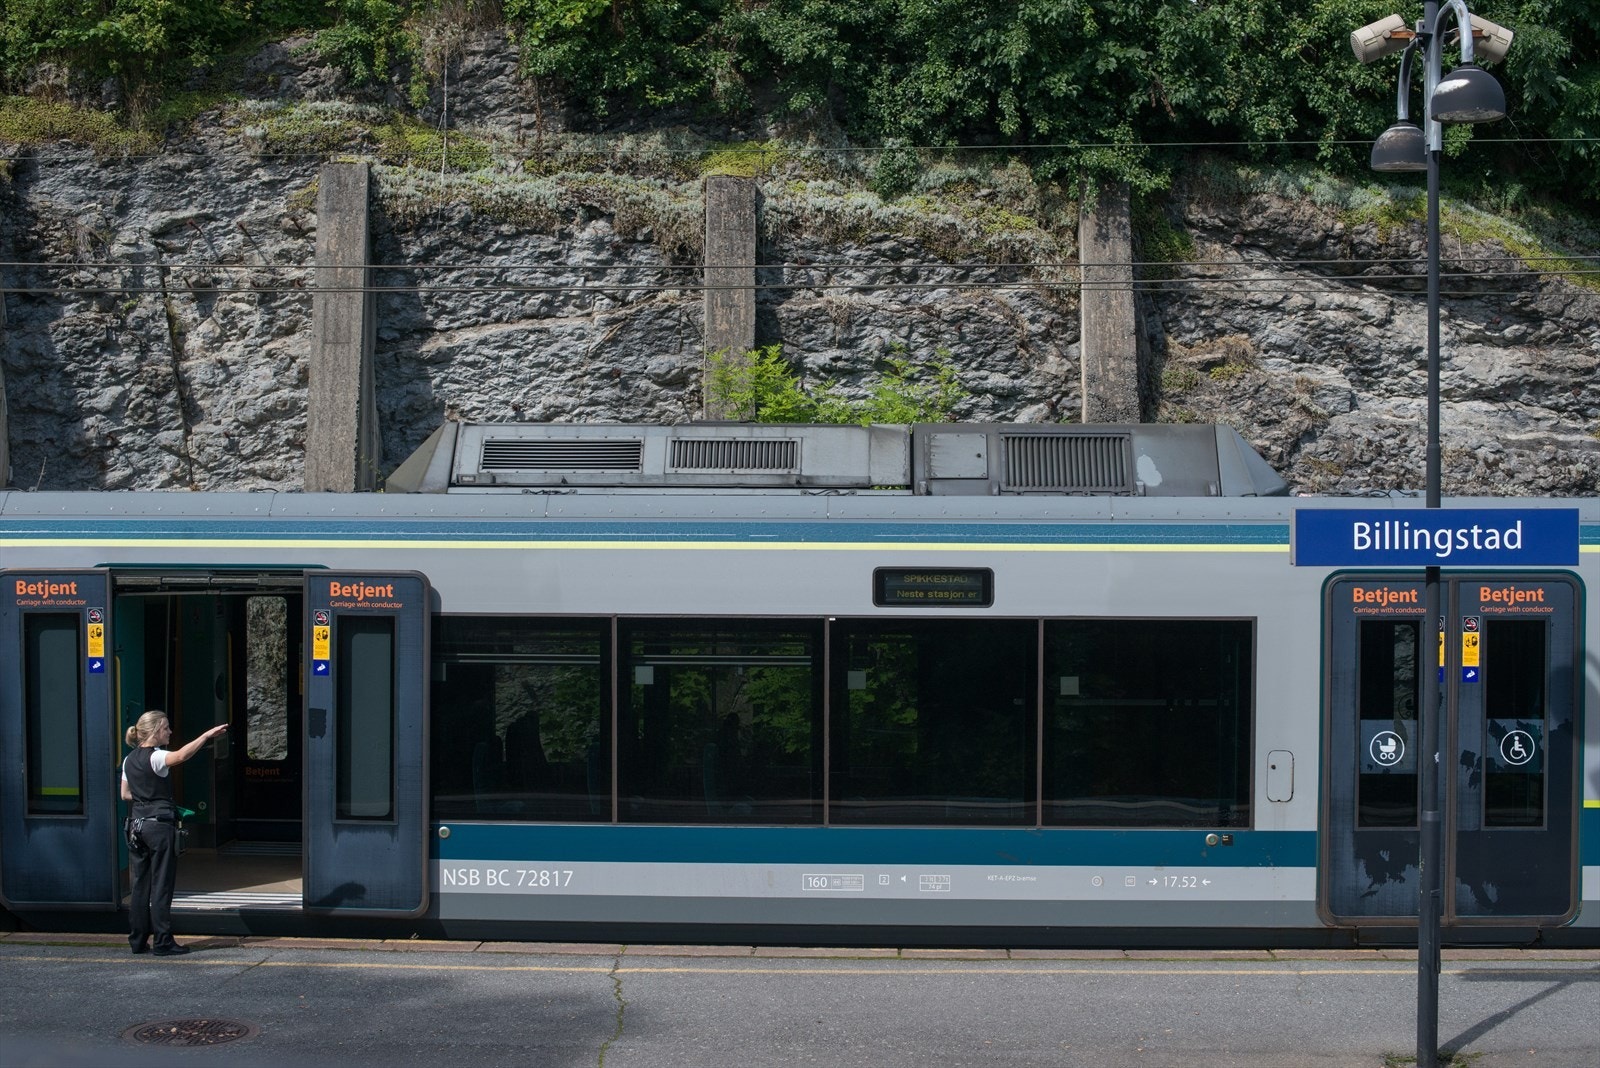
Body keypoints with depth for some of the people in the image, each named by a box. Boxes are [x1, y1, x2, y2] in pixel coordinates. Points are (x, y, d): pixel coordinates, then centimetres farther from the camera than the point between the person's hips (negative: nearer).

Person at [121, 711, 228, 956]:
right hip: (159, 824, -7)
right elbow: (181, 756, -34)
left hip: (138, 824, 7)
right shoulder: (155, 757, -13)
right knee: (161, 885, -3)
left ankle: (138, 941, 14)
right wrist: (206, 736, -35)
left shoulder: (129, 760, 12)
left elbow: (125, 794, 19)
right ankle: (163, 942, -1)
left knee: (140, 885, 11)